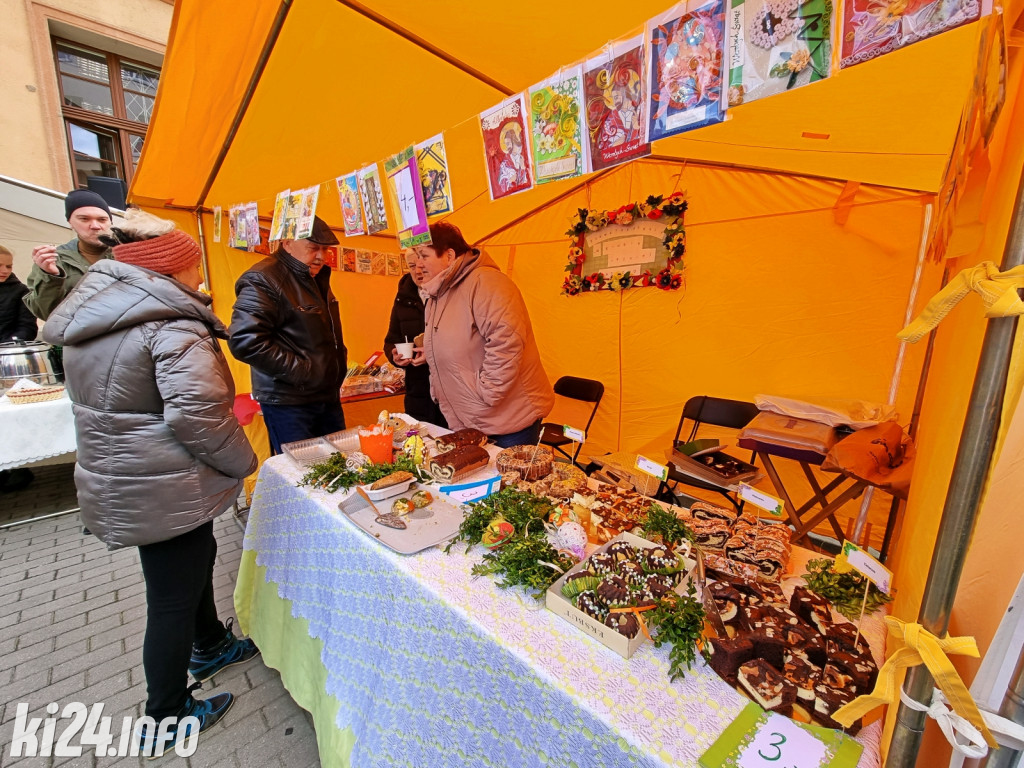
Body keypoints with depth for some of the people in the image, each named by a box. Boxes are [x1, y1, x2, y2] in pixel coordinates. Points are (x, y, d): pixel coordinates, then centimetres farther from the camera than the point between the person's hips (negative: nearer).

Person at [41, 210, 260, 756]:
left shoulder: (91, 313, 9)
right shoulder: (171, 325, -21)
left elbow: (105, 402, 17)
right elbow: (197, 411, -30)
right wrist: (241, 461, -15)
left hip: (117, 477, 10)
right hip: (163, 489, -9)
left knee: (197, 557, 27)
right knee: (172, 598, 8)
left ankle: (209, 647, 50)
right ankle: (165, 720, 30)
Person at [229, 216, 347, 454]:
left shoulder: (317, 278, 14)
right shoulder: (262, 280, -14)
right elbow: (245, 342, -25)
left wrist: (339, 368, 13)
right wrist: (302, 371, -21)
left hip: (329, 397, 8)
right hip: (288, 403, -8)